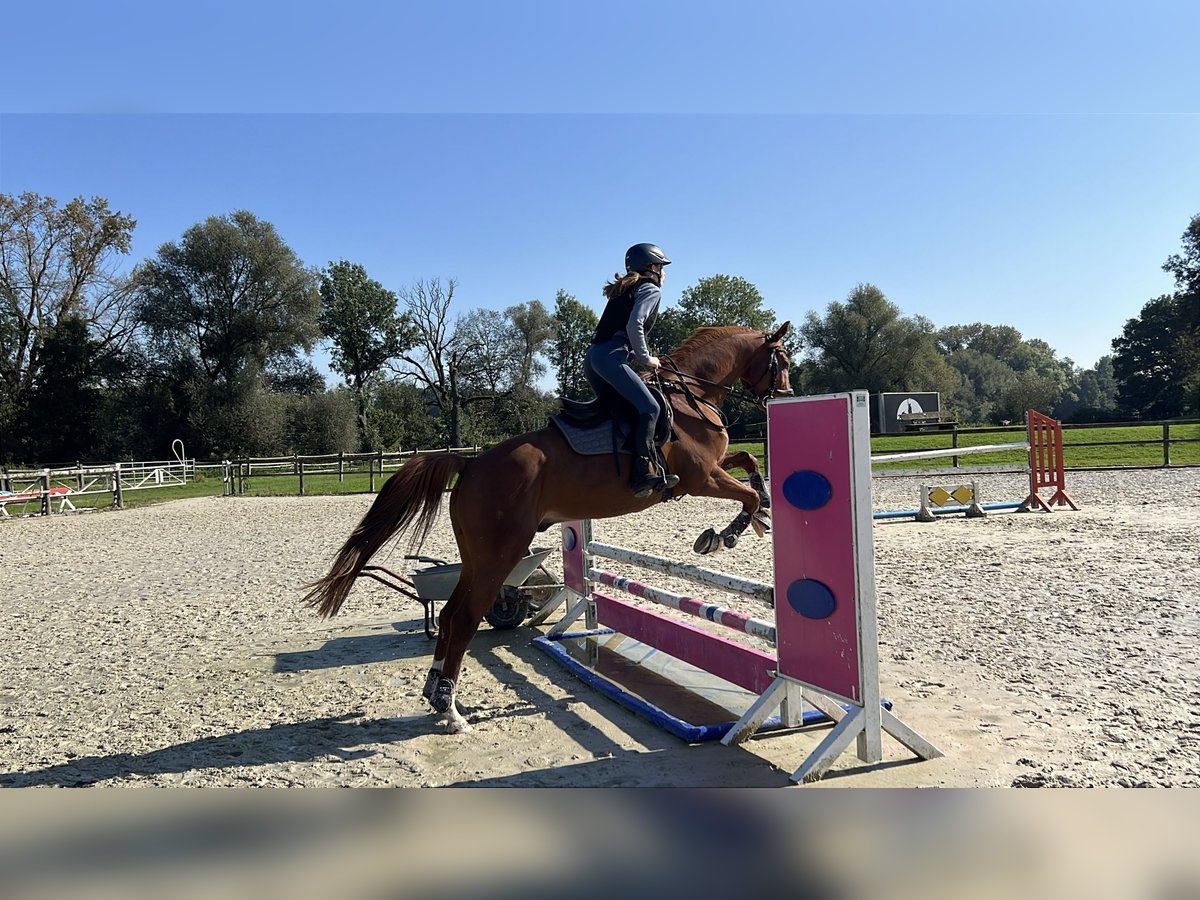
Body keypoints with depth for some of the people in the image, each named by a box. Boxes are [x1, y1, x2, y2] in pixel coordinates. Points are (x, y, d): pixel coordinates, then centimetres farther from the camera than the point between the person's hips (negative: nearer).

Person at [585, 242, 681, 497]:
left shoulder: (624, 290, 30)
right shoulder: (651, 289, 4)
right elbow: (634, 326, -13)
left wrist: (635, 355, 20)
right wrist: (645, 358, -2)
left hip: (592, 356, 10)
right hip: (610, 357, -10)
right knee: (649, 407, -17)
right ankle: (645, 472, -28)